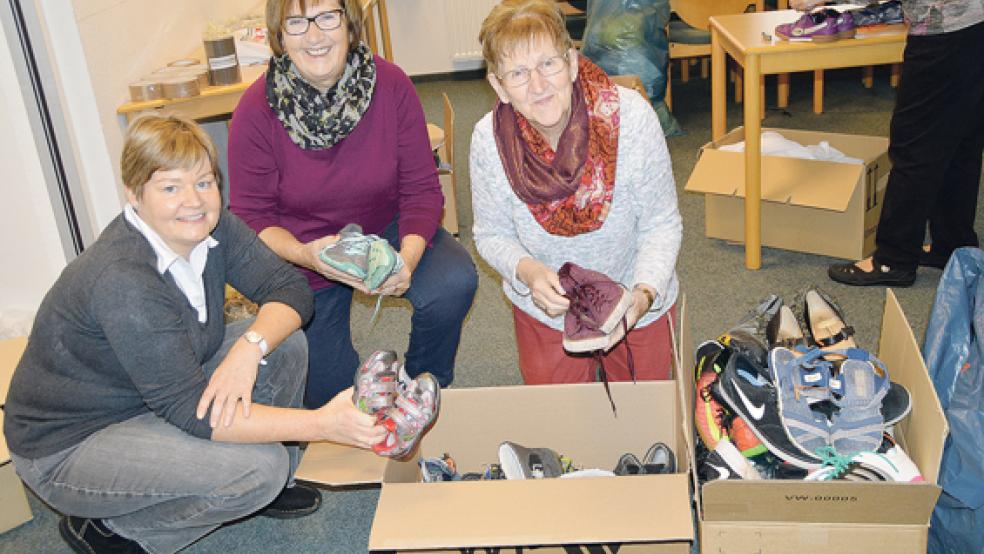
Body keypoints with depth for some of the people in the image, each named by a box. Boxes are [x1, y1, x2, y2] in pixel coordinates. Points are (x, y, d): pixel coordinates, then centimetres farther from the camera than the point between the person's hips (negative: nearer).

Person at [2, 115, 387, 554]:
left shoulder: (211, 226, -10)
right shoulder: (121, 282, -33)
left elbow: (289, 288, -11)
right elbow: (191, 411, -34)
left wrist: (249, 348, -32)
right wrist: (320, 424, -38)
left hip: (163, 393, 8)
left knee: (285, 344, -7)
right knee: (256, 468, -25)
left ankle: (272, 485, 12)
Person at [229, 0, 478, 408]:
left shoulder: (390, 85, -16)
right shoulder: (256, 111, -19)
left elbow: (422, 189, -11)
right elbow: (251, 217, -12)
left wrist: (407, 258, -28)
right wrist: (305, 254, -32)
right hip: (302, 253, -1)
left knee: (454, 282, -27)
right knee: (329, 394, -4)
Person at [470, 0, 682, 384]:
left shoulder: (631, 116, -26)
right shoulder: (489, 139, -22)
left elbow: (661, 224, -16)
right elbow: (492, 234, -7)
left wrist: (644, 292, -33)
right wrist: (527, 270, -28)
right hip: (544, 305, 1)